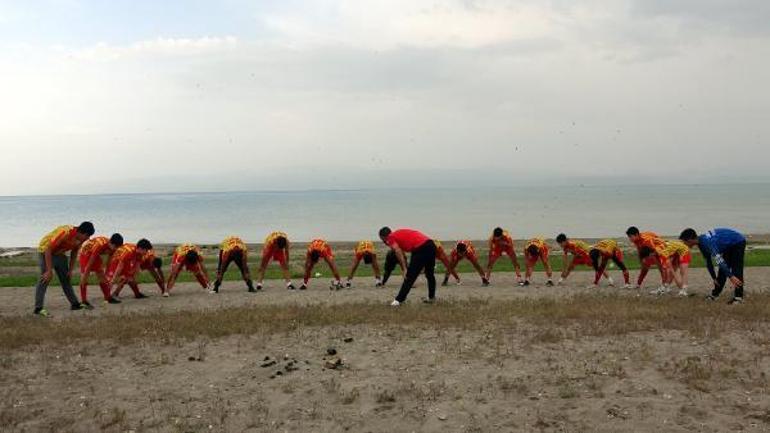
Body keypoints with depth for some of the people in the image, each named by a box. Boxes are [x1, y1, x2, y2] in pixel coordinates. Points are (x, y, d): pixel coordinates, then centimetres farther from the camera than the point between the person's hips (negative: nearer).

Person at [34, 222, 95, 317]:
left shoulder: (80, 239, -11)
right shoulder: (65, 233, -35)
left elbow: (74, 254, 5)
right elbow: (48, 249, -32)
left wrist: (70, 270, 0)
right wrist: (49, 271, -30)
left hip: (60, 253, 8)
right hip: (46, 251, -8)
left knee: (66, 279, 9)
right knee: (45, 279, -15)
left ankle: (75, 304, 14)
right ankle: (38, 308, -15)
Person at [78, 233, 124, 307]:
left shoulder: (112, 247, -16)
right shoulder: (100, 245, -39)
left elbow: (108, 262, -2)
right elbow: (90, 262, -34)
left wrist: (107, 273, 0)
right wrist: (84, 276, -30)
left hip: (95, 255, 7)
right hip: (86, 253, -7)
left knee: (102, 276, 5)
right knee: (85, 276, -16)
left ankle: (108, 297, 11)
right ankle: (84, 301, -17)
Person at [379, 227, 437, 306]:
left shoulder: (391, 238, 4)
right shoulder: (399, 233, 29)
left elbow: (399, 253, -11)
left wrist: (405, 270, -12)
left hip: (421, 248, -8)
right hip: (431, 244, 9)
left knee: (410, 277, -1)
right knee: (430, 274, 24)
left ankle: (399, 300, 4)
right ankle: (431, 297, 36)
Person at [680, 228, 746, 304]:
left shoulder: (707, 242, -32)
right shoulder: (701, 243, -2)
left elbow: (718, 260, -36)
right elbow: (708, 262, 7)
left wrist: (730, 276, -37)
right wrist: (714, 278, 10)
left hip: (738, 242, -9)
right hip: (729, 246, 9)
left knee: (736, 269, -13)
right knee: (723, 269, 7)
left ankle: (738, 297, -10)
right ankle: (715, 294, 12)